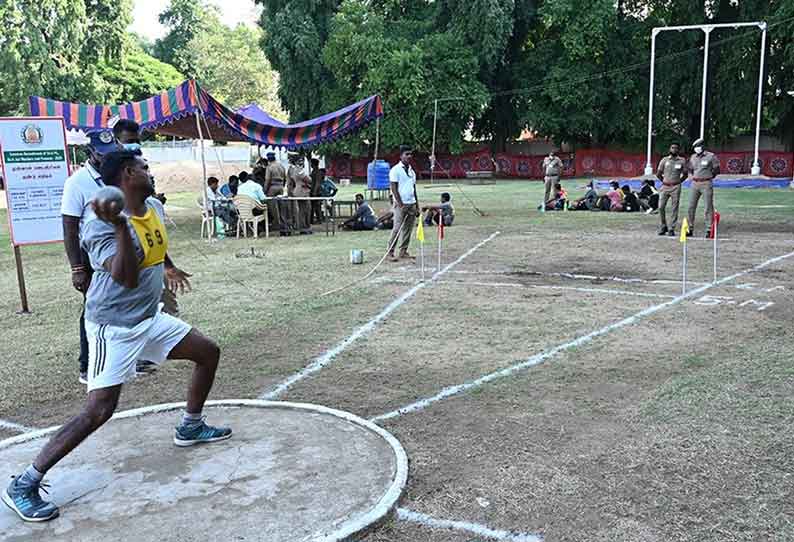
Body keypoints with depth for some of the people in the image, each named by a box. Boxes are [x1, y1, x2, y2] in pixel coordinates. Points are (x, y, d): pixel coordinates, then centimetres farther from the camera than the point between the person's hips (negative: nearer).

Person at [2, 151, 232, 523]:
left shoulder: (155, 208, 2)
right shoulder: (103, 225, -23)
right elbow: (127, 277, -37)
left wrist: (168, 267, 42)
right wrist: (121, 226, -47)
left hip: (150, 319, 9)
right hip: (114, 327, -8)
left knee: (209, 352, 14)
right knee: (100, 409, -15)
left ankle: (190, 428, 33)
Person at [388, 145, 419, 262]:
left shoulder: (412, 171, 16)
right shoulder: (395, 170, -5)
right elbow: (393, 189, -10)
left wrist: (417, 206, 14)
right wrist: (401, 205, -15)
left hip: (412, 204, 7)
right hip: (401, 204, -7)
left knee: (408, 229, 6)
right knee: (397, 228, -9)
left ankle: (403, 251, 13)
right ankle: (390, 252, -3)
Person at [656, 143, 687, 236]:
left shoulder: (682, 160, 4)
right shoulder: (664, 160, 6)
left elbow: (685, 174, 12)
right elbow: (658, 174, 12)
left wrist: (678, 182, 6)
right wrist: (664, 181, 10)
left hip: (676, 187, -1)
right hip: (665, 186, 1)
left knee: (674, 209, -2)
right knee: (661, 207, -5)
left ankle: (671, 229, 2)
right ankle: (663, 226, 11)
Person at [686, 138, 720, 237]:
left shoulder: (710, 156, -3)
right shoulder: (693, 157, 12)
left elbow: (716, 169, 4)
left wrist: (709, 177, 3)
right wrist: (694, 177, 15)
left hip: (706, 184, -5)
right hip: (695, 184, 5)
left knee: (708, 208, -3)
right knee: (691, 207, 5)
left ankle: (709, 230, 0)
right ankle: (690, 229, 12)